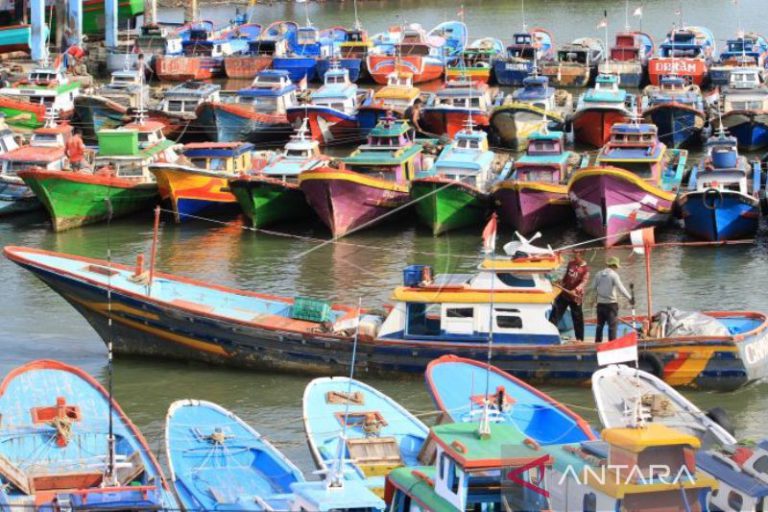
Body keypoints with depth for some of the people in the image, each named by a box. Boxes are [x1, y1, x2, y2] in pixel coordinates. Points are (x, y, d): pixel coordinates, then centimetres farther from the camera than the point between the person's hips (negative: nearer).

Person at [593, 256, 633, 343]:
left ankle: (597, 343, 19)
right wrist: (630, 298, -20)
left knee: (600, 325, 15)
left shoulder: (599, 274, 6)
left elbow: (595, 288, 14)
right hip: (611, 303, -5)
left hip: (600, 303, 5)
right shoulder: (614, 274, -10)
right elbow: (620, 288, -19)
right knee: (612, 325, -2)